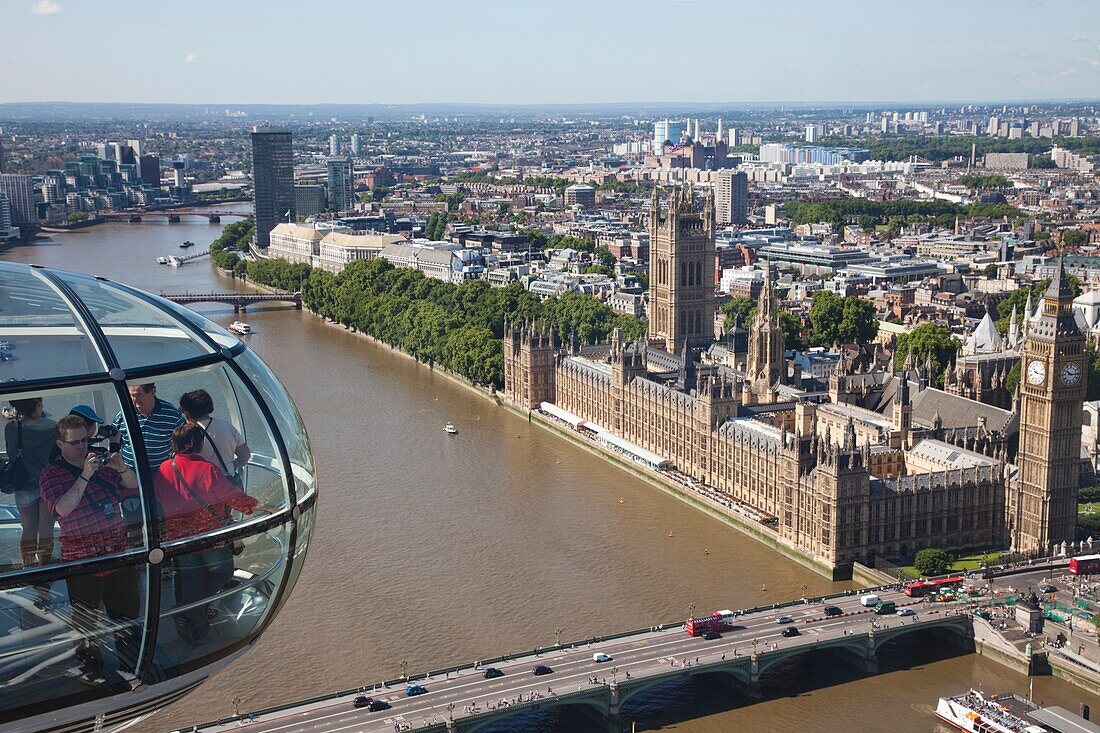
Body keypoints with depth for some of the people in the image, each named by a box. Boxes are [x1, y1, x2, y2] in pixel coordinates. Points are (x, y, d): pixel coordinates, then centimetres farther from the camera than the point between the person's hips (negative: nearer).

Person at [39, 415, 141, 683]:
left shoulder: (101, 463, 9)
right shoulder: (51, 474, -4)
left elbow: (132, 488, 9)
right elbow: (62, 508, -20)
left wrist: (122, 469, -11)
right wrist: (84, 477, -26)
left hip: (118, 551, 5)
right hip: (82, 557, -4)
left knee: (127, 611, 15)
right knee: (86, 618, 7)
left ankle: (131, 661, 30)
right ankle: (89, 664, 24)